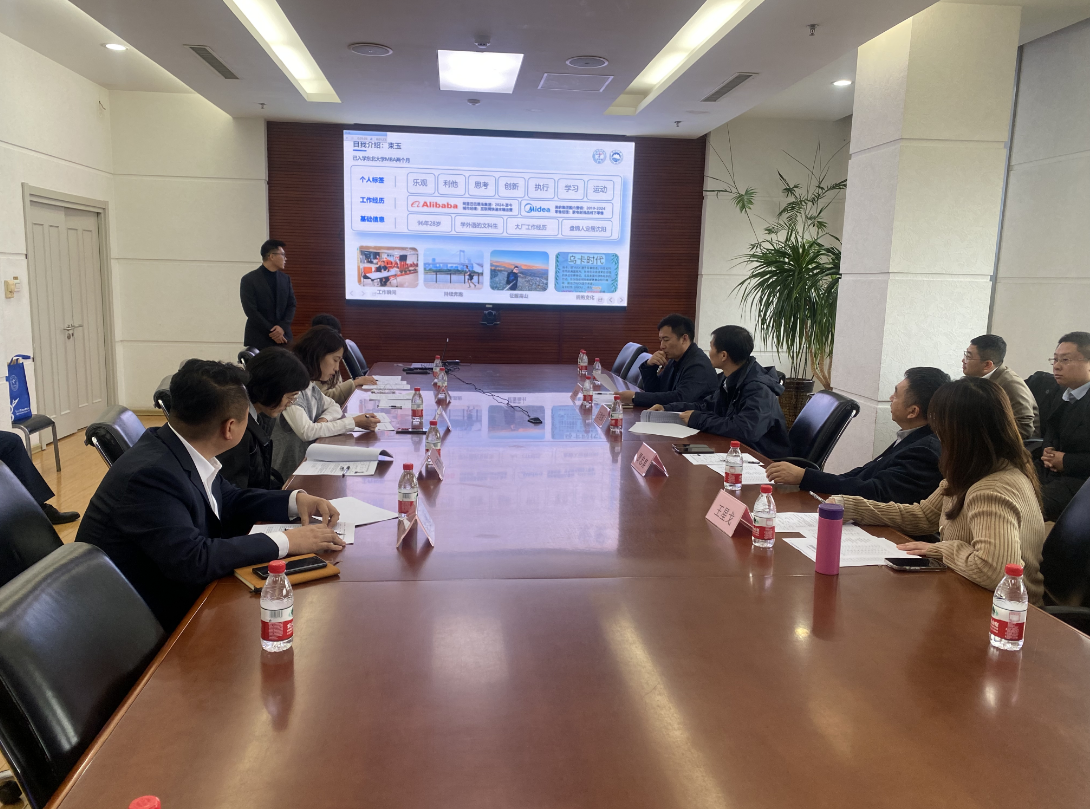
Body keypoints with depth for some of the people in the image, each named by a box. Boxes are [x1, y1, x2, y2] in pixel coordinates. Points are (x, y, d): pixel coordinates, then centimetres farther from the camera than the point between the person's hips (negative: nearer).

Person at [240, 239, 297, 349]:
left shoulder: (285, 279, 12)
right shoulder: (249, 279, -3)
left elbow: (292, 305, 9)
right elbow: (251, 310, -8)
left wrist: (282, 327, -9)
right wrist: (271, 331, -11)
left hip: (283, 337, 4)